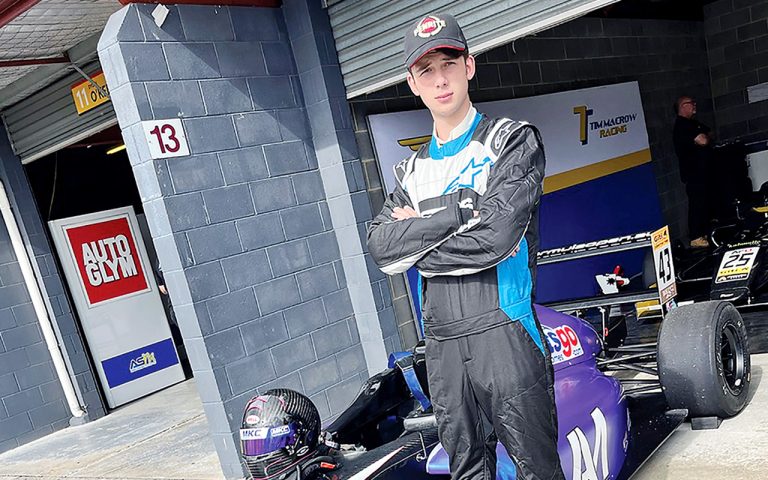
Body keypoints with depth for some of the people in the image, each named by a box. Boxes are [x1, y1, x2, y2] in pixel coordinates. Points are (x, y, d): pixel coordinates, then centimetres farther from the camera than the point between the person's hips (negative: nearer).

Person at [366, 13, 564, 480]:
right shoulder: (413, 168, 14)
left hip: (504, 333, -5)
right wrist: (461, 205, -12)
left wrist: (413, 239, -4)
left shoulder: (513, 139, -1)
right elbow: (381, 247, -2)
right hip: (442, 344, 5)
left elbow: (494, 237, -16)